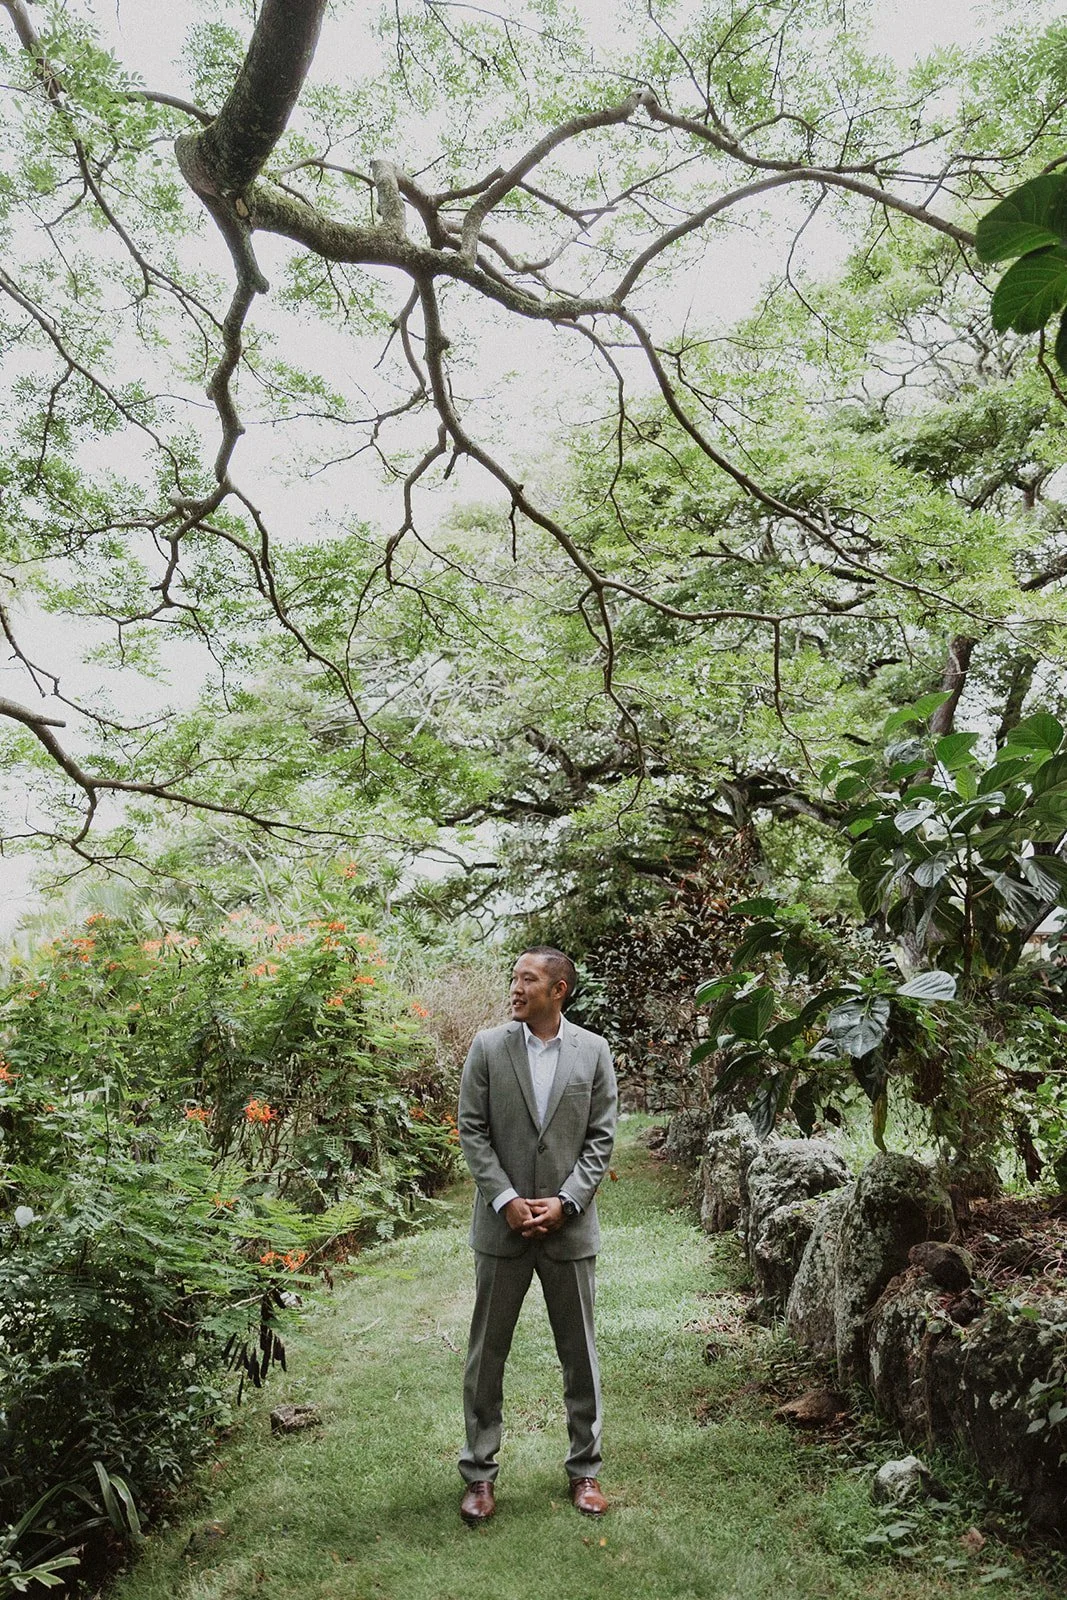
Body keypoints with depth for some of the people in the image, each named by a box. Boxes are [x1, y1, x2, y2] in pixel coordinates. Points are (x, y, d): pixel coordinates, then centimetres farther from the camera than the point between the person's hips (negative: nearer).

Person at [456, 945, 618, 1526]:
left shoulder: (594, 1051, -2)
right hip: (502, 1223, 0)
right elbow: (472, 1131, -3)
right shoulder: (487, 1047, -3)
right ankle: (479, 1472, 26)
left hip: (569, 1223, 0)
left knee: (580, 1354, 12)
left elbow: (600, 1138, -1)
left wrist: (564, 1202, -11)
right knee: (486, 1354, 10)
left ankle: (584, 1469, 29)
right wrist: (506, 1200, -12)